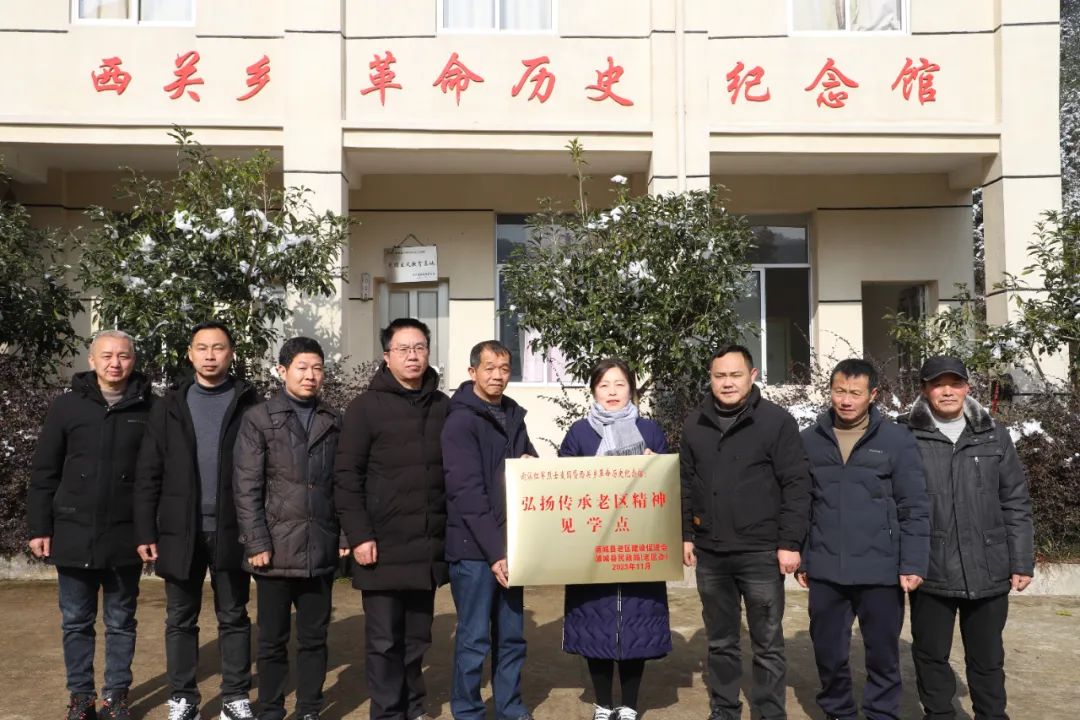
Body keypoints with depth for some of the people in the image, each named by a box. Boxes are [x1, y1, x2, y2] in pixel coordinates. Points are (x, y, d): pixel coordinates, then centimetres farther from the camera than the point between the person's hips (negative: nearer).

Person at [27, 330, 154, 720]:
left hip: (126, 536, -1)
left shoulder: (150, 408, -2)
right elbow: (44, 472, 2)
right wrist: (39, 527, -1)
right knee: (76, 622, 11)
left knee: (121, 621, 12)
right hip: (74, 534, 1)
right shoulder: (67, 406, 0)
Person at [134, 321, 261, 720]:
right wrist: (145, 532, -1)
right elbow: (148, 475, 5)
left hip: (231, 531, -1)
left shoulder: (249, 404, 1)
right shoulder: (169, 406, 6)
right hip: (180, 531, 2)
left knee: (233, 617, 8)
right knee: (181, 620, 10)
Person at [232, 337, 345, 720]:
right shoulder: (259, 418, -1)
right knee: (273, 640, 9)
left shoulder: (334, 422, 9)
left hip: (321, 549, 3)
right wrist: (257, 543, -11)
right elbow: (246, 488, -6)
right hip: (277, 548, -3)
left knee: (314, 637, 12)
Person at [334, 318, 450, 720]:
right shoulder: (366, 407, -3)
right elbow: (346, 477, -6)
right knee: (384, 639, 4)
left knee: (417, 637, 14)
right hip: (384, 546, -3)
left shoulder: (445, 407, 8)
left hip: (429, 546, 4)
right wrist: (359, 535, -12)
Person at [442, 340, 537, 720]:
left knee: (512, 636, 14)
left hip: (509, 544, 7)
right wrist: (494, 551, -19)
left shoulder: (513, 416, 11)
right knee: (474, 638, 2)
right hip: (474, 547, -6)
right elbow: (468, 493, -17)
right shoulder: (460, 421, -10)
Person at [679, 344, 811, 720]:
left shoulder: (777, 420, -6)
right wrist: (687, 534, 9)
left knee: (767, 645, 7)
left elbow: (796, 486, -8)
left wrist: (790, 543, -11)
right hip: (710, 554, 4)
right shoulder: (695, 424, 7)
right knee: (720, 643, 15)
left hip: (761, 553, -4)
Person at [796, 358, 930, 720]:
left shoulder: (897, 439, -2)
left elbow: (915, 508, -2)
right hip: (824, 571, 2)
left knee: (883, 653, 10)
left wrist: (913, 564, -8)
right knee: (829, 653, 12)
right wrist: (799, 558, 7)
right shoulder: (809, 440, 4)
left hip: (880, 570, -2)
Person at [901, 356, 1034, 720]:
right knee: (931, 654, 12)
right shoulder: (907, 439, -4)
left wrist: (1022, 561, 4)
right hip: (931, 570, -2)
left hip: (988, 571, 2)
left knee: (987, 657, 15)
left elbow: (1016, 504, 6)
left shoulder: (994, 436, 5)